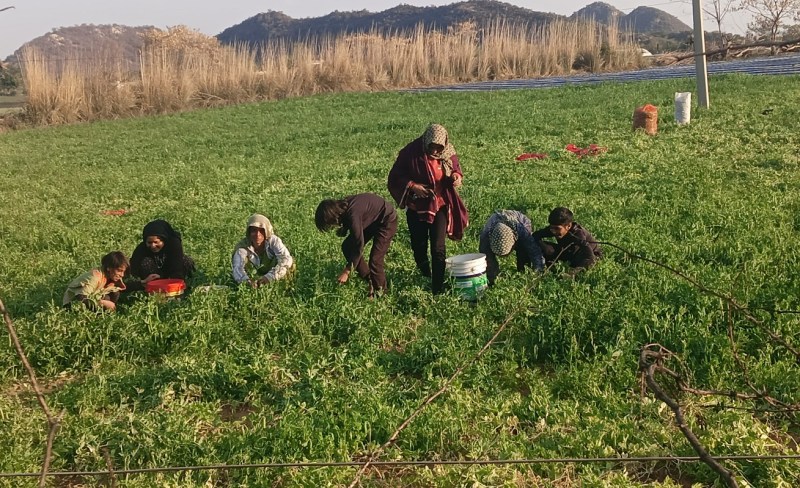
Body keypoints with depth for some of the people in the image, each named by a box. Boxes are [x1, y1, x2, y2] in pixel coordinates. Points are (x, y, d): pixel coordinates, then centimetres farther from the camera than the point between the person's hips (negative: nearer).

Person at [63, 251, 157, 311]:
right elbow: (80, 299, -37)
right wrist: (103, 303, -35)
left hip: (90, 298, 8)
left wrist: (144, 282, 0)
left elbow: (124, 287, 9)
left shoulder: (111, 276, -8)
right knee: (106, 299, -29)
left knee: (115, 293, -11)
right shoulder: (95, 277, -32)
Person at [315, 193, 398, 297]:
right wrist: (343, 229, -10)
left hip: (386, 221, -9)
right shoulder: (341, 207, -12)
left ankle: (378, 292, 6)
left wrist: (346, 271, -22)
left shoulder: (353, 215, -36)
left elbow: (359, 246, -30)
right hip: (371, 219, 9)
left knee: (375, 260, -15)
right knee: (347, 247, 4)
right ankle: (367, 278, 17)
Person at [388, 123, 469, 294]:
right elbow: (395, 177, -8)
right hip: (417, 207, -1)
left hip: (441, 205, 1)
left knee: (438, 248, -5)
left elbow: (456, 169, 11)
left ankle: (438, 288, 5)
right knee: (419, 247, 11)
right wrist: (412, 186, -23)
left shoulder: (448, 153, -7)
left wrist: (456, 177, -13)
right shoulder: (410, 152, -16)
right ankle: (425, 276, 42)